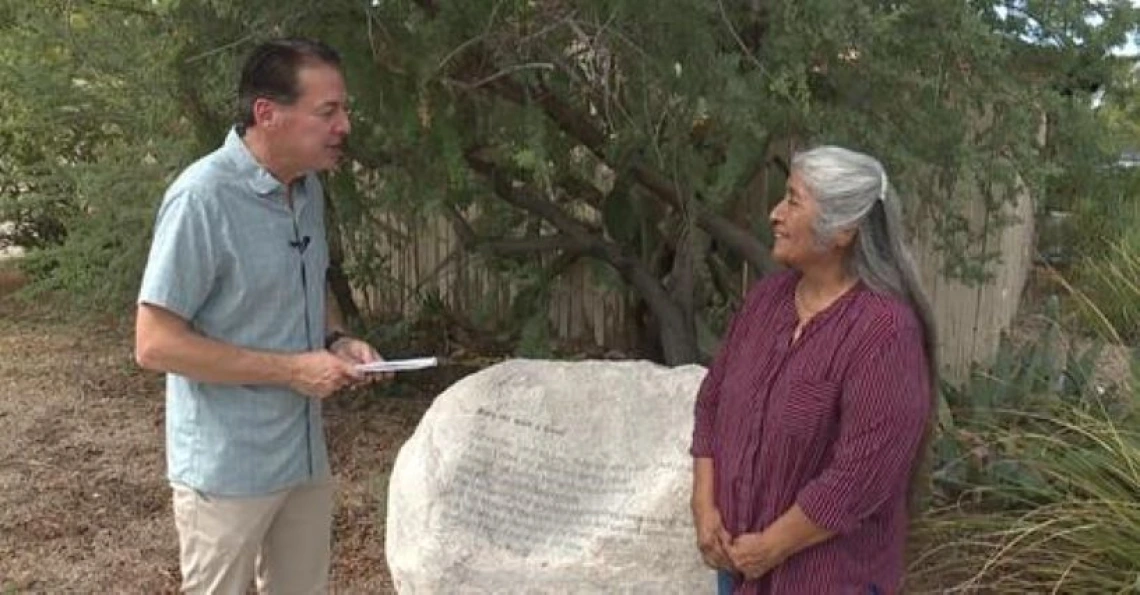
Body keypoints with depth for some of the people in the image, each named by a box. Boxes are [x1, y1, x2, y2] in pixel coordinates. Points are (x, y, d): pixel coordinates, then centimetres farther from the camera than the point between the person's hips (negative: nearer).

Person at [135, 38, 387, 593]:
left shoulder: (309, 189, 3)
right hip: (227, 469, -7)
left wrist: (337, 340, -3)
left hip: (304, 454, 7)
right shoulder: (202, 198, -22)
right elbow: (155, 344, -21)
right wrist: (291, 369, -21)